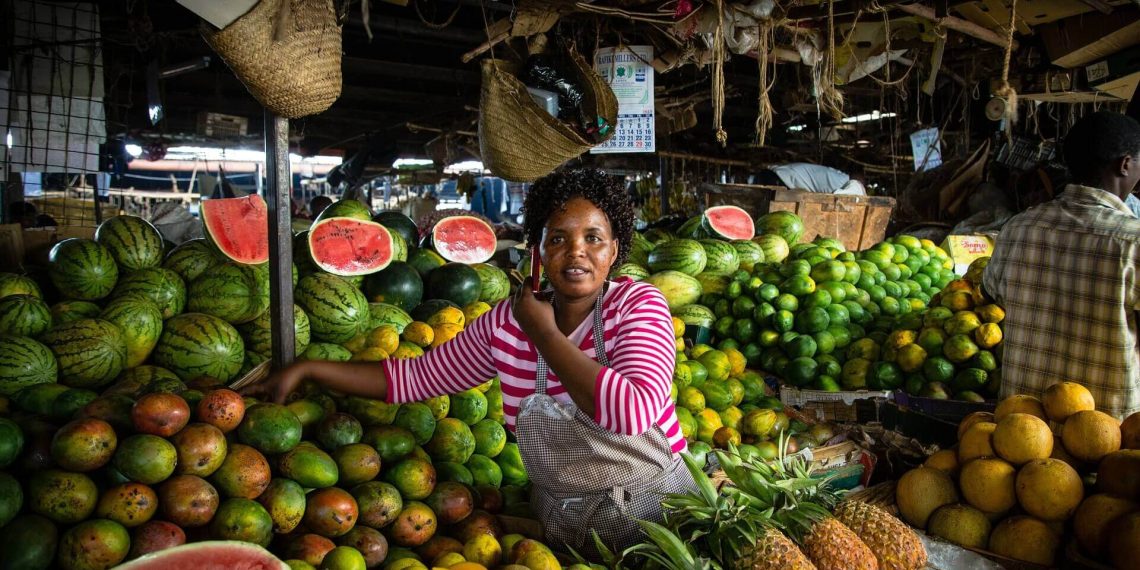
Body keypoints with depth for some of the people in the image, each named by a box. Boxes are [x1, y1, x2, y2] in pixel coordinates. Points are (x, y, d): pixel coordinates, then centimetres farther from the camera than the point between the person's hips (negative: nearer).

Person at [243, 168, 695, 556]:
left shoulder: (638, 305, -15)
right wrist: (306, 369, 1)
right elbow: (414, 378, 5)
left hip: (655, 513, -4)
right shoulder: (506, 322, -4)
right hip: (561, 522, 4)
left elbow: (633, 413, -33)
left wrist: (544, 334, -23)